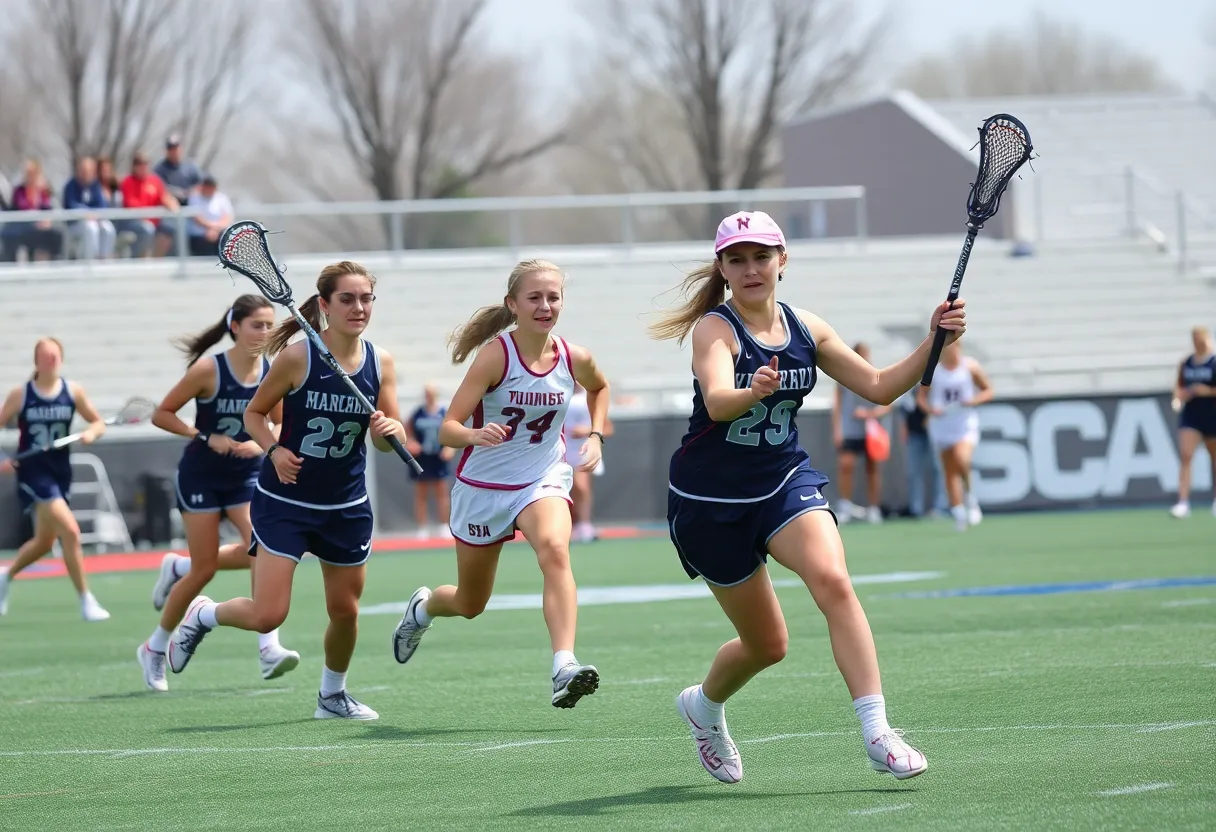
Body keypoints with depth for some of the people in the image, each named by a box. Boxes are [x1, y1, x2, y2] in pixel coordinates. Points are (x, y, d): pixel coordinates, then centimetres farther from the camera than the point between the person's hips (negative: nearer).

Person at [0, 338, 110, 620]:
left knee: (44, 542, 17)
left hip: (60, 472, 5)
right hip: (33, 472, -5)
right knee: (70, 531, -19)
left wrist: (91, 433, -15)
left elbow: (98, 423, 8)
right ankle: (86, 601, -11)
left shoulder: (73, 392, -1)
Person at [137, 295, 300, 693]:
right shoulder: (208, 370, -17)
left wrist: (261, 443, -13)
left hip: (246, 476, 4)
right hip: (201, 476, -4)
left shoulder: (274, 374, -5)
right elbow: (161, 414, -11)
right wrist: (206, 437, -22)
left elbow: (280, 426, 9)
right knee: (204, 571, -1)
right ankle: (154, 649, 19)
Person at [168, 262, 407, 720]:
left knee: (345, 611, 11)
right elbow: (254, 413, -3)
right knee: (267, 616, -10)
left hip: (346, 506, 4)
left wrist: (389, 430, -20)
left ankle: (332, 696, 36)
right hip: (285, 500, -4)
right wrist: (274, 449, -20)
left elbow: (388, 440, 2)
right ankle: (202, 615, 21)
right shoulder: (297, 357, -15)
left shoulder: (380, 363, -4)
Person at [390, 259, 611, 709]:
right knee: (470, 605, 15)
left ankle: (565, 670, -45)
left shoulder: (575, 359, -7)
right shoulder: (496, 355, -19)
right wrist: (476, 434, -45)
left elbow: (599, 386, 20)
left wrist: (596, 436, 5)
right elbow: (448, 430, -24)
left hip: (544, 481, 2)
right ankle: (422, 607, 53)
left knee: (555, 550, -33)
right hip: (483, 486, -2)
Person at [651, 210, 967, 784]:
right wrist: (752, 391, -59)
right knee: (767, 644, 6)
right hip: (710, 500, -3)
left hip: (785, 484, 3)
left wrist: (933, 343, -11)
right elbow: (717, 402, -36)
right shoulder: (715, 329, -17)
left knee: (833, 580, -27)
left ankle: (877, 732, -30)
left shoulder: (806, 329, 0)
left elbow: (879, 387, 3)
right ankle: (704, 705, 41)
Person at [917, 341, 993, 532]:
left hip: (966, 425, -2)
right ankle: (959, 515, 10)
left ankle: (969, 495, -2)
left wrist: (974, 400, -13)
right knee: (949, 472, 3)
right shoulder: (932, 370, 0)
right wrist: (930, 409, -12)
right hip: (942, 425, 2)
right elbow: (921, 396, 9)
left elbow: (988, 391, 6)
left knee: (961, 458, -26)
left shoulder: (970, 367, -2)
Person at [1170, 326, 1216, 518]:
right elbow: (1178, 385, 17)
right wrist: (1179, 394, -3)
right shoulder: (1186, 363, 6)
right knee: (1185, 456, -12)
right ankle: (1183, 503, -17)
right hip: (1190, 415, 3)